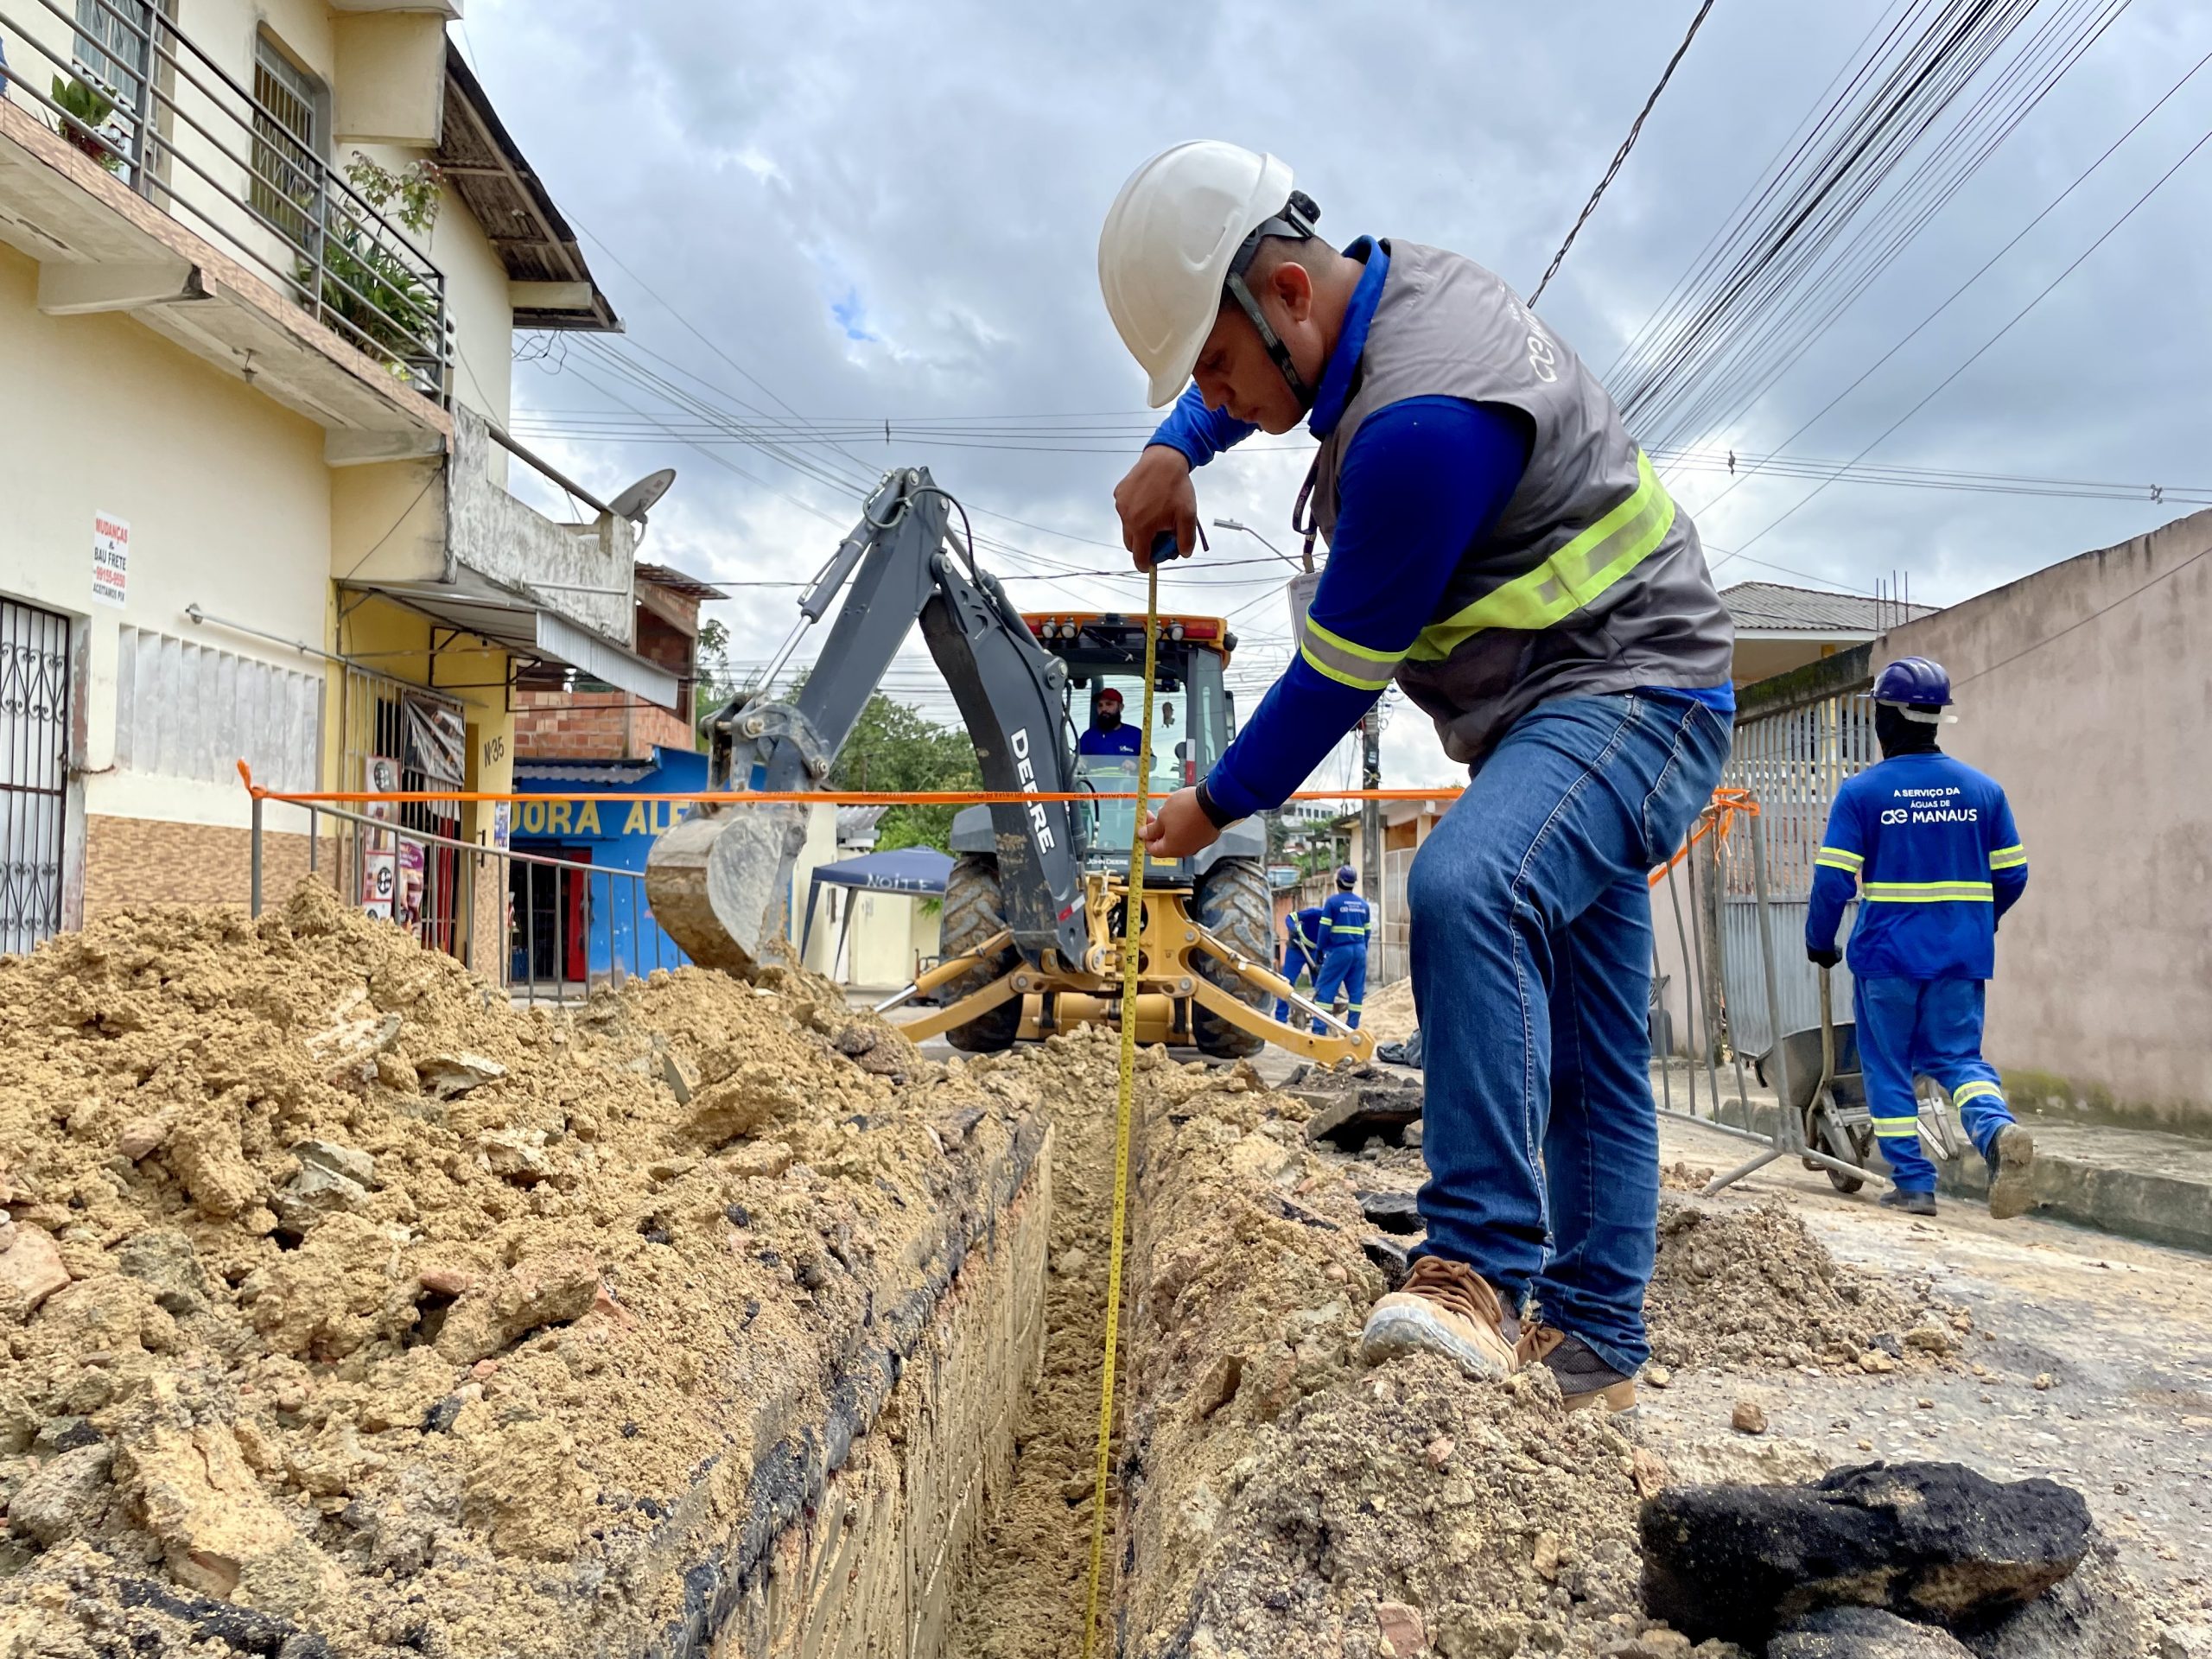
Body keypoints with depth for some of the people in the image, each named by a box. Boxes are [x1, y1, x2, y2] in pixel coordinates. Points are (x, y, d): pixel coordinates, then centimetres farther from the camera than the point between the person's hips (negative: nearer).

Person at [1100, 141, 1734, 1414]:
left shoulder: (1420, 424, -27)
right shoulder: (1395, 282, 5)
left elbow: (1339, 675, -19)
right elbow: (1231, 380, 27)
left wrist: (1220, 805, -5)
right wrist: (1175, 451, 7)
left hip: (1631, 692, -10)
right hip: (1578, 708, 11)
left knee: (1467, 887, -38)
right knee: (1591, 1052, 11)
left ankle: (1483, 1271, -32)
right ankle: (1593, 1349, 19)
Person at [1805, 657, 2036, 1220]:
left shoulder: (1861, 791, -8)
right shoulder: (1982, 788, 4)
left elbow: (1832, 880, -10)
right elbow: (2012, 875, 7)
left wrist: (1819, 941, 5)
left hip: (1886, 956, -3)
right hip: (1963, 958, 3)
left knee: (1888, 1069, 9)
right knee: (1958, 1056, 11)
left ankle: (1913, 1183, 9)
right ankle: (1998, 1130, -17)